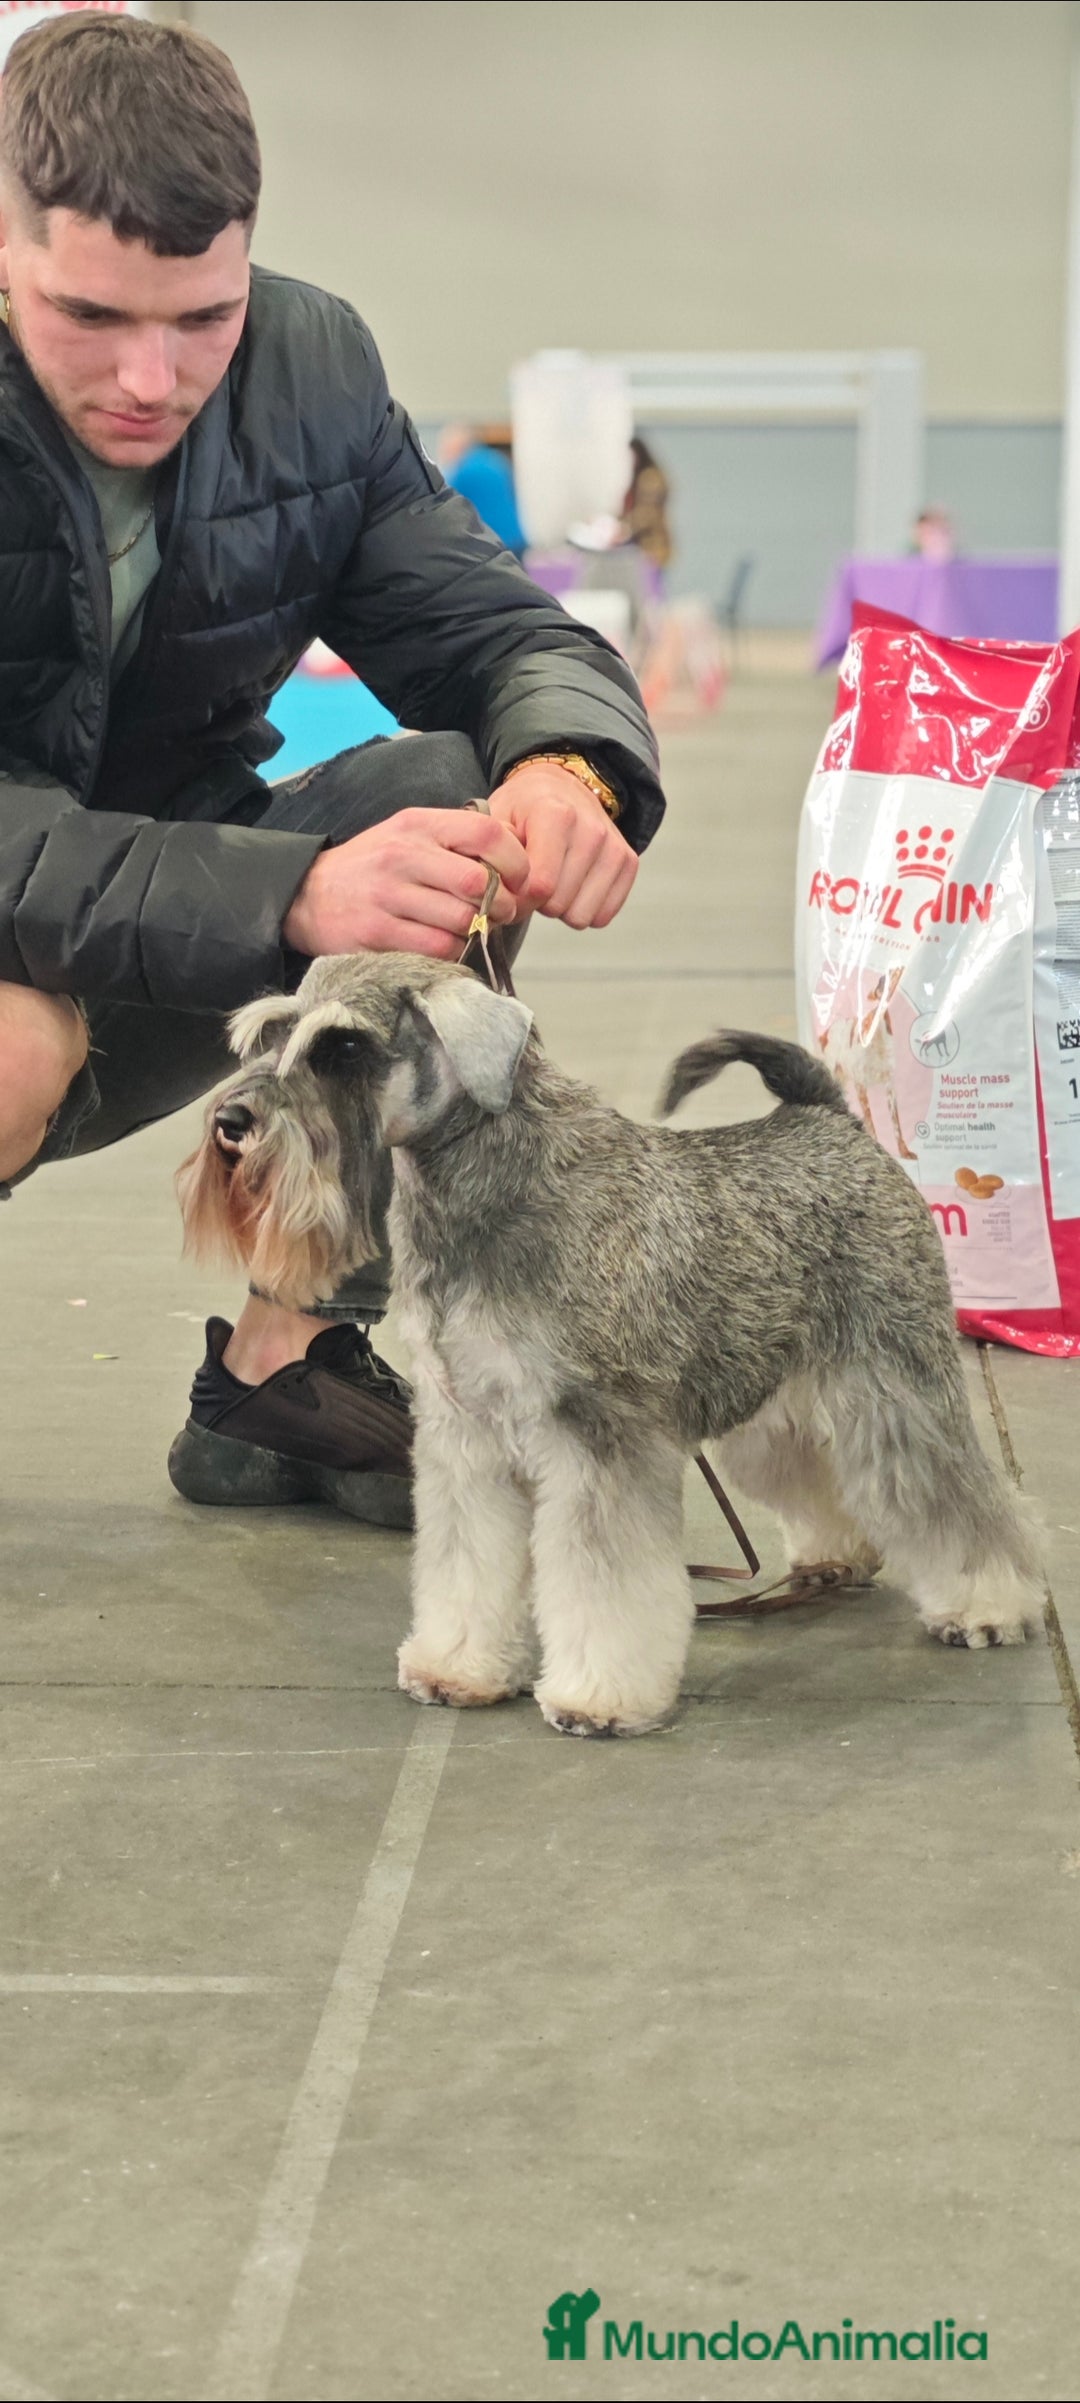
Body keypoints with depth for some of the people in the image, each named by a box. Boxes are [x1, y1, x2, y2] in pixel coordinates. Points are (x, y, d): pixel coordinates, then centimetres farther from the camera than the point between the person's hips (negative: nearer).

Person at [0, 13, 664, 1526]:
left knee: (461, 792, -17)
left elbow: (508, 634, -7)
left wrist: (572, 770, -32)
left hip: (165, 980, 6)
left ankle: (283, 1361, -8)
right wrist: (291, 896, -48)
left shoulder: (311, 368, -7)